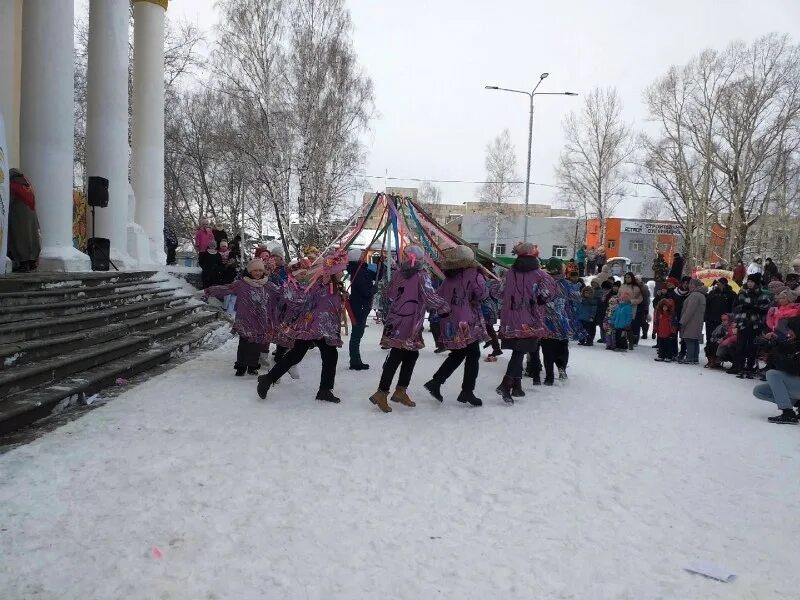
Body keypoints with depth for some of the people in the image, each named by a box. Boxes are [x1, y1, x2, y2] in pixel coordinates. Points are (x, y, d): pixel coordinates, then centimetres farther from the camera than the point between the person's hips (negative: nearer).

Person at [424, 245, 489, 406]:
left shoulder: (448, 277, 10)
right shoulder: (473, 274, -9)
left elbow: (439, 296, 12)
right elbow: (482, 294, -20)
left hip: (450, 322, 7)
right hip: (468, 323, -7)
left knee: (457, 354, 20)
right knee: (473, 355, 5)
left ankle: (435, 382, 14)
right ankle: (467, 391, 6)